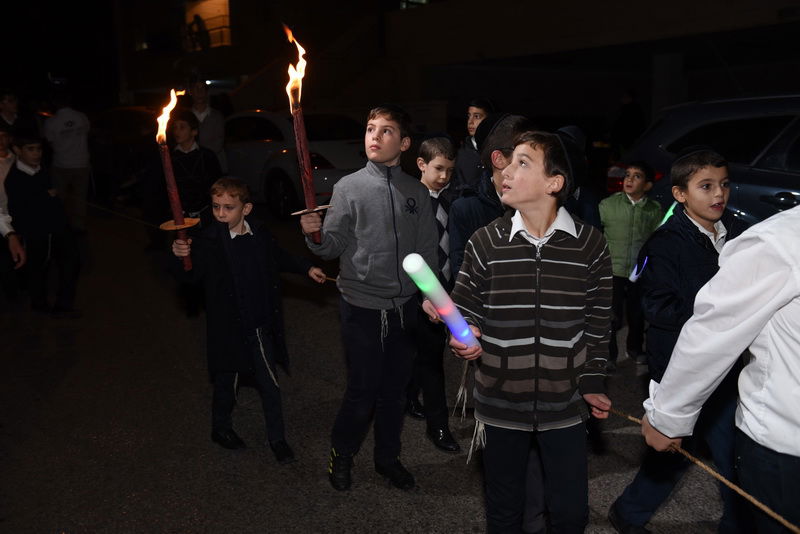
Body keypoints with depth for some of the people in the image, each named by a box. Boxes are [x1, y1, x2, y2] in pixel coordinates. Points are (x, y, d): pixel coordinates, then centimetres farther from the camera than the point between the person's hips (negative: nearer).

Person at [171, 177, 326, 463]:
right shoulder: (206, 241, -15)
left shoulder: (261, 236, -1)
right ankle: (221, 429, 41)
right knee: (227, 381, 14)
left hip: (261, 324, 4)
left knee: (270, 383, 12)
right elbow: (194, 273, -30)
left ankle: (277, 438, 29)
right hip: (228, 327, -3)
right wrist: (182, 257, -49)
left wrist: (306, 268, 17)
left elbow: (280, 258, 19)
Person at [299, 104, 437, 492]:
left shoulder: (417, 193, 4)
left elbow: (427, 252, 8)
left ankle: (388, 457, 35)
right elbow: (333, 247, -7)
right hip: (362, 306, -3)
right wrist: (314, 235, -26)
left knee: (395, 389, 14)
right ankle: (341, 454, 29)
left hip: (404, 307, 3)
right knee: (363, 390, 3)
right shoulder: (348, 187, -3)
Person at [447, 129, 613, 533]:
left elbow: (597, 322, 3)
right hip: (500, 406, 1)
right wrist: (463, 339, -19)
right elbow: (463, 310, 1)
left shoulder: (590, 245, -6)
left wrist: (593, 382, 2)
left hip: (564, 407, 0)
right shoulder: (485, 242, -6)